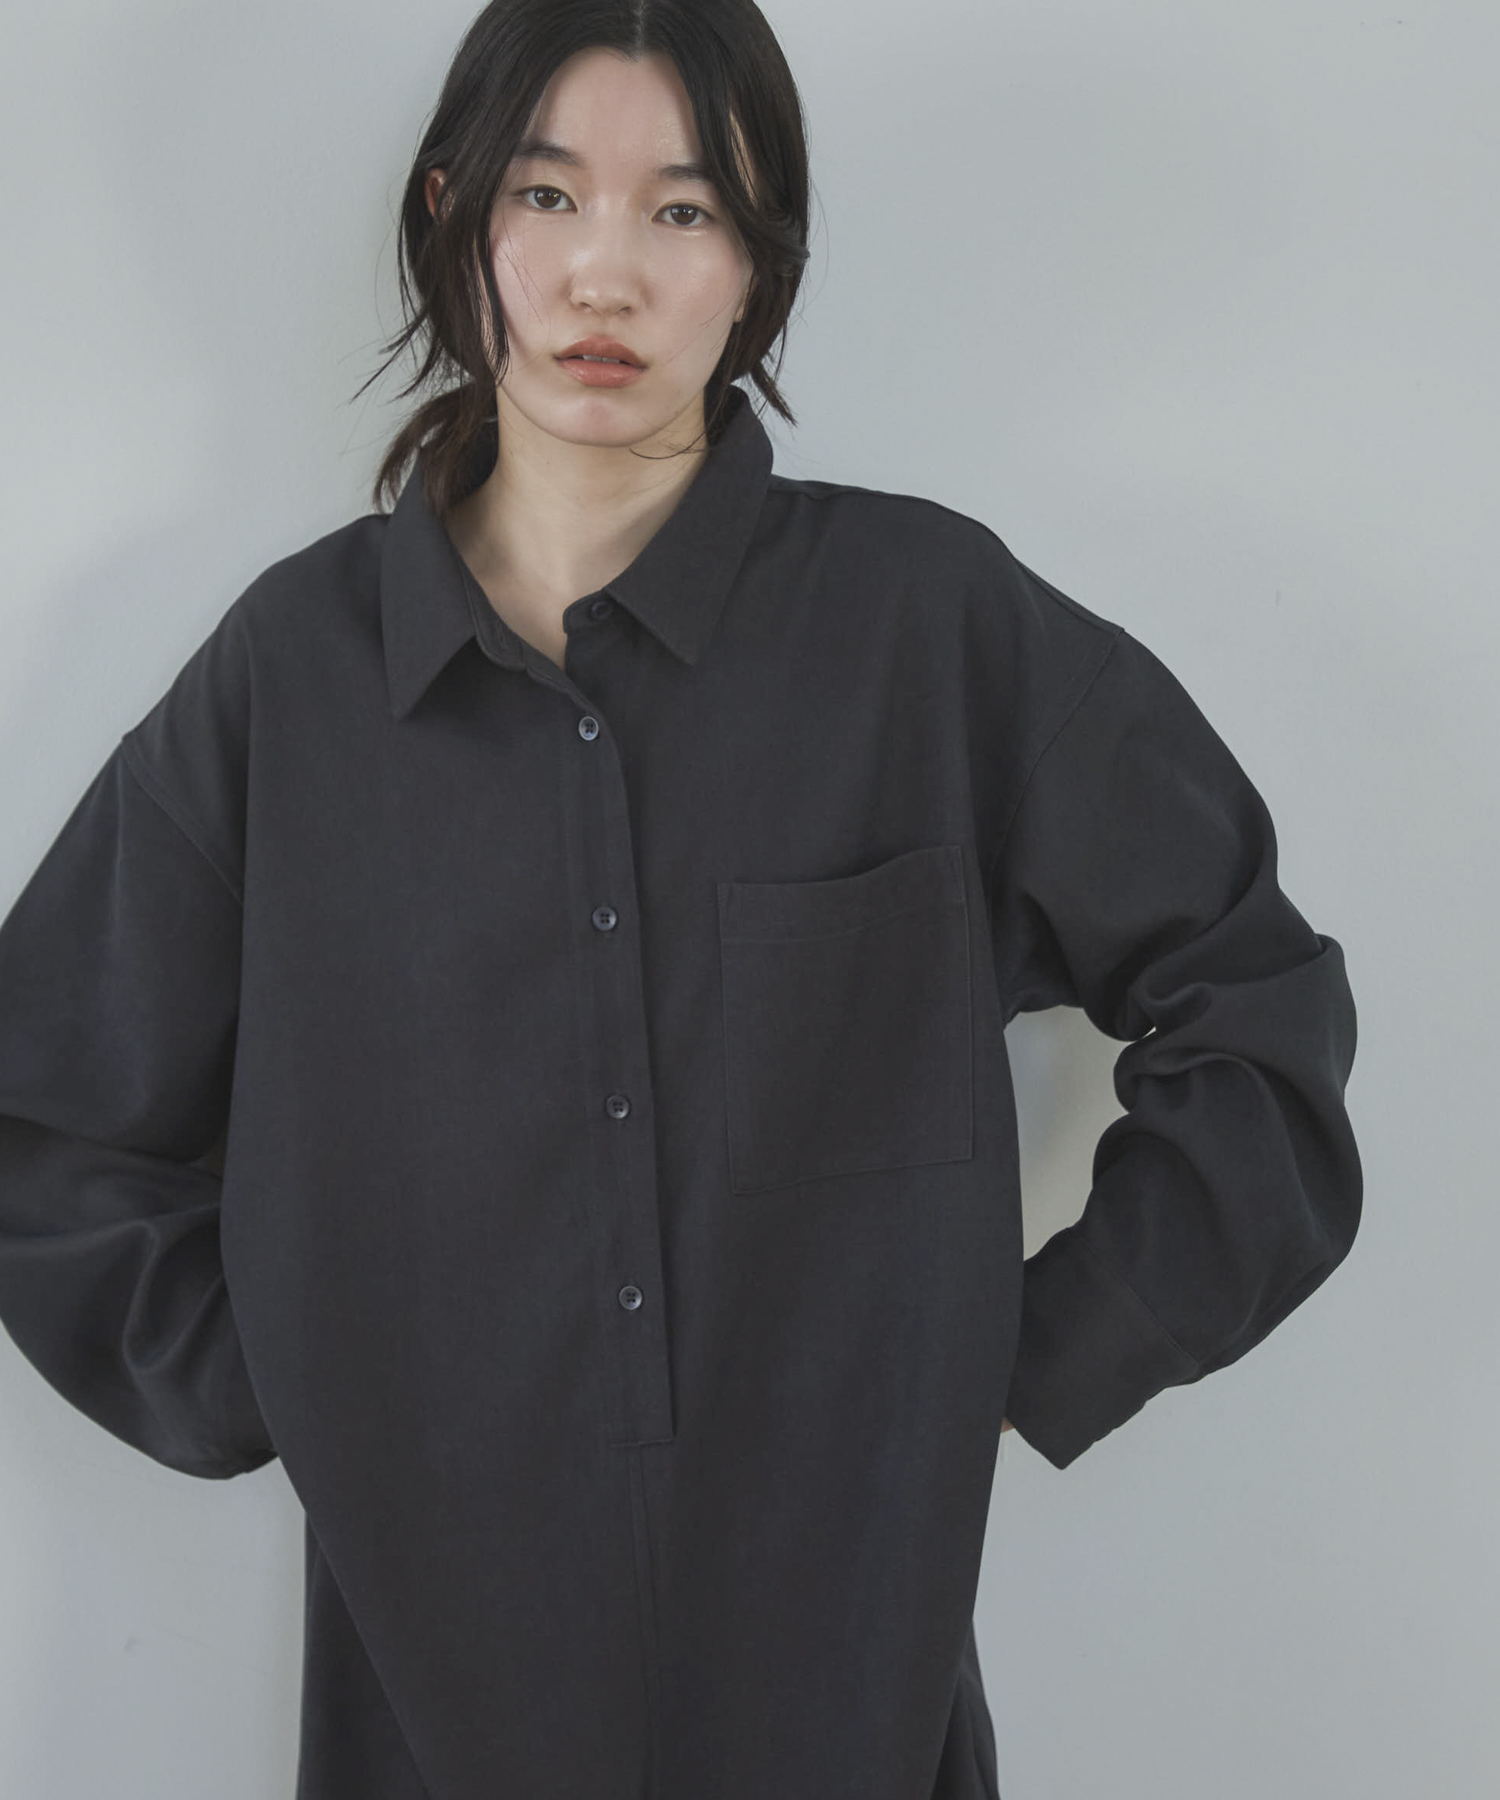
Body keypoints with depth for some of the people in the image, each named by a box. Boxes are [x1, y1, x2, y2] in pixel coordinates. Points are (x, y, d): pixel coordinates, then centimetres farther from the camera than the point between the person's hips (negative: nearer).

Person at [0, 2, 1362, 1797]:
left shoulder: (933, 617, -8)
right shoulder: (296, 660, -3)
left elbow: (1261, 1017, 0)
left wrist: (1033, 1368, -3)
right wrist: (284, 1396, -1)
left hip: (853, 1656, 0)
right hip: (431, 1649, 1)